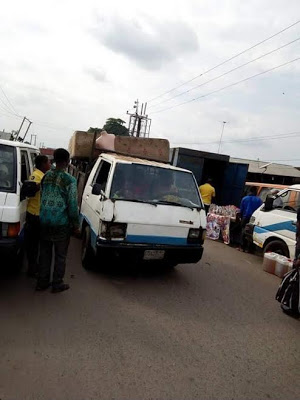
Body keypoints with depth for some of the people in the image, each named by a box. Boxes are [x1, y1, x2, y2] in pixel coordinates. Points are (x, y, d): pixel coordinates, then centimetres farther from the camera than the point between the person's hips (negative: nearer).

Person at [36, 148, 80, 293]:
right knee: (60, 255, 8)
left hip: (44, 221, 6)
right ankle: (57, 284, 18)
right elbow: (72, 205, -13)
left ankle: (42, 282, 26)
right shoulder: (70, 180, -14)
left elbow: (42, 198, 13)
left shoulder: (46, 176, 4)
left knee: (45, 253, 16)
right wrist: (76, 225, -5)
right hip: (61, 224, -5)